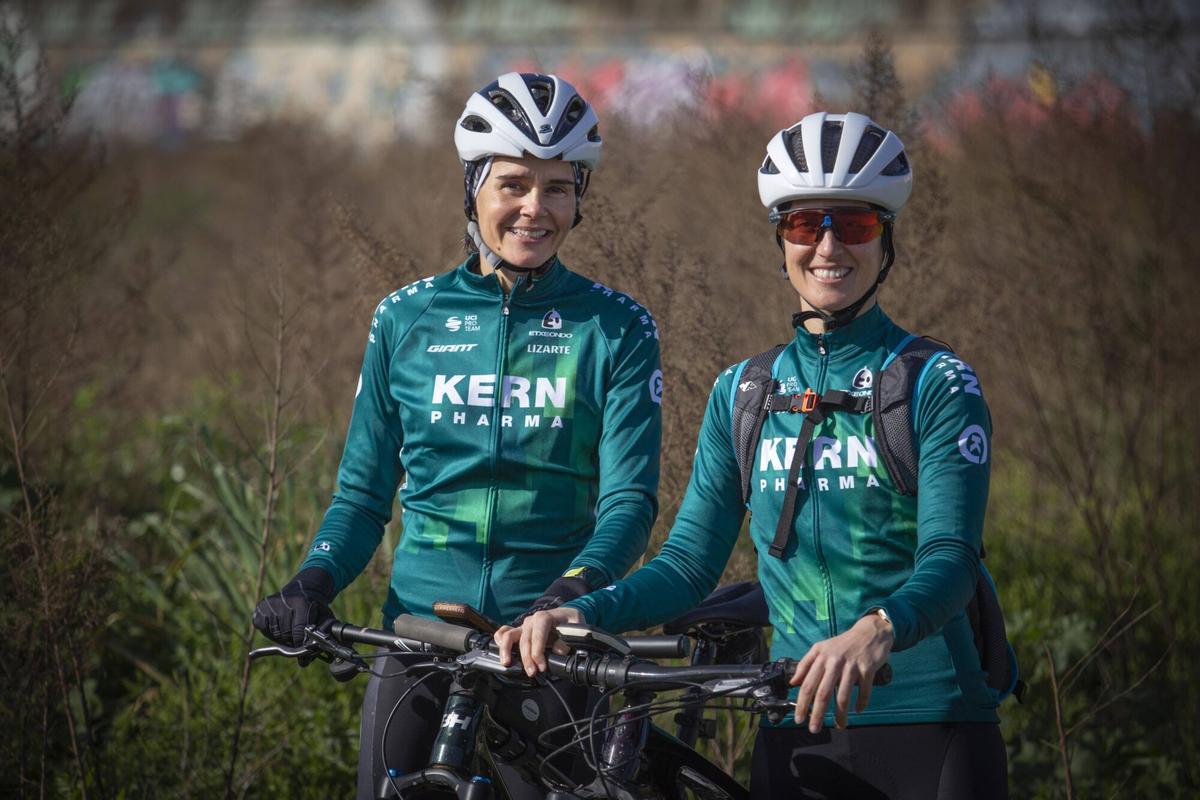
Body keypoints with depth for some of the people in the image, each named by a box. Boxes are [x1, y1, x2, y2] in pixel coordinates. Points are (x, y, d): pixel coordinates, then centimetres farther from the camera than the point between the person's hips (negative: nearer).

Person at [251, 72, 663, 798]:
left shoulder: (616, 329, 2)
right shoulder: (406, 320, 8)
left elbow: (630, 498, -6)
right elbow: (364, 492, 11)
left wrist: (576, 587, -26)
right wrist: (315, 581, -9)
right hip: (421, 627, 1)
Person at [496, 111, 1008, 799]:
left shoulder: (939, 386, -3)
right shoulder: (742, 393, 10)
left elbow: (950, 559, -15)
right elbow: (690, 563, 7)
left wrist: (876, 629, -36)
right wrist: (583, 612, -11)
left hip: (931, 728, -3)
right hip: (798, 735, 3)